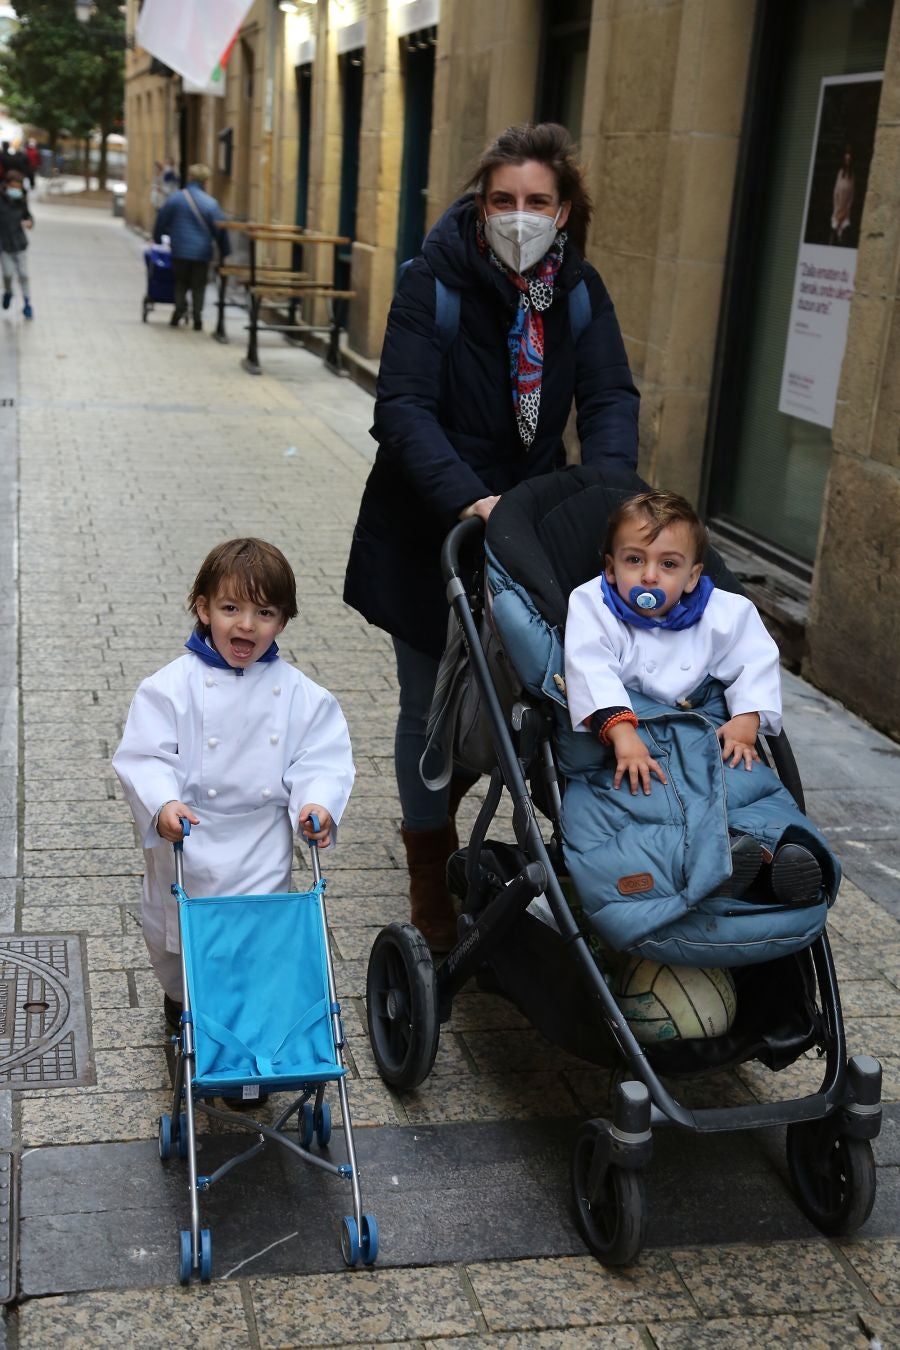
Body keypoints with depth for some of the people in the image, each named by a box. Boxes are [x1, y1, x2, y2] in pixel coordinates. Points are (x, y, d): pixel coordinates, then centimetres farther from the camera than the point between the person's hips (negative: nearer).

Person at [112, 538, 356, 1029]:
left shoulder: (299, 694, -4)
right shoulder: (172, 686, -10)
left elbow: (322, 759, -4)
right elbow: (145, 757, -12)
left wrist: (318, 803, -23)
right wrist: (162, 804, -29)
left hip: (262, 853, 0)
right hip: (186, 848, 0)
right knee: (175, 938, 16)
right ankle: (180, 1001, 46)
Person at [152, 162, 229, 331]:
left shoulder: (175, 198, -3)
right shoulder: (211, 203, -5)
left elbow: (161, 221, 6)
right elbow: (220, 230, -4)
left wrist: (157, 239, 22)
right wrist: (224, 252, 5)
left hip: (180, 251, 0)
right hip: (202, 252, 0)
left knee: (180, 282, 18)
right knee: (199, 286, 10)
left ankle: (180, 307, -1)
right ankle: (197, 318, 4)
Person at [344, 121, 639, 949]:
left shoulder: (580, 291, -1)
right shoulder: (435, 280, -14)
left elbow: (611, 399, -7)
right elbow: (404, 407, -21)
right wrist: (467, 498, -35)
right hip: (428, 531, -4)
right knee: (431, 707, 7)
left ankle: (434, 814, 42)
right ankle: (431, 868, 27)